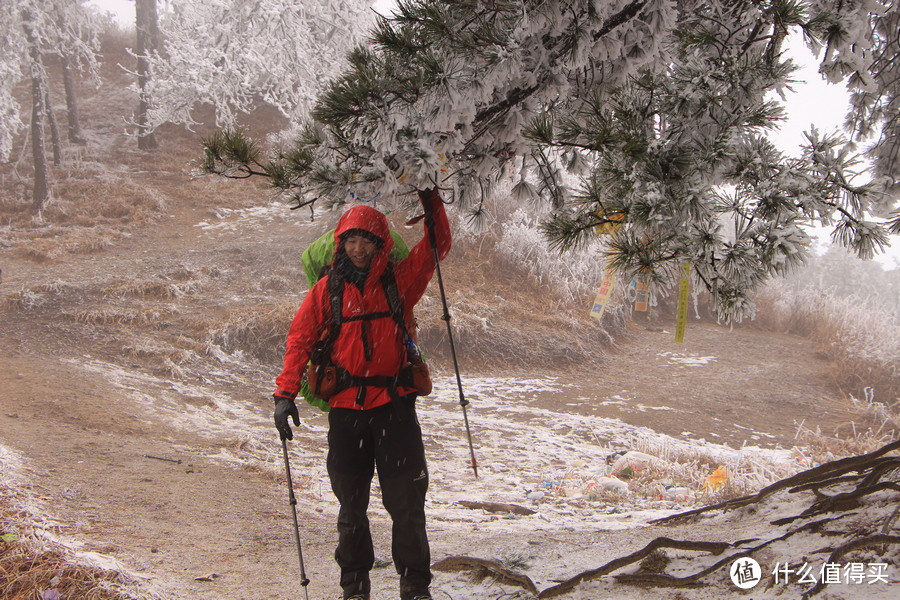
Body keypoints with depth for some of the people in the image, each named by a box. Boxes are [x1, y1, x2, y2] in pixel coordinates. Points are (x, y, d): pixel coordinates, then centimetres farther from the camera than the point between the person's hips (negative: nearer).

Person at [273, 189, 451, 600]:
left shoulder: (399, 280, 4)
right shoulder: (327, 289, 4)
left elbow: (437, 247, 2)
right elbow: (300, 338, 3)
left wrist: (431, 203, -12)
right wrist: (285, 392, -5)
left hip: (394, 404, -1)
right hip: (346, 409, 1)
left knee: (406, 503, 0)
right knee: (351, 504, 9)